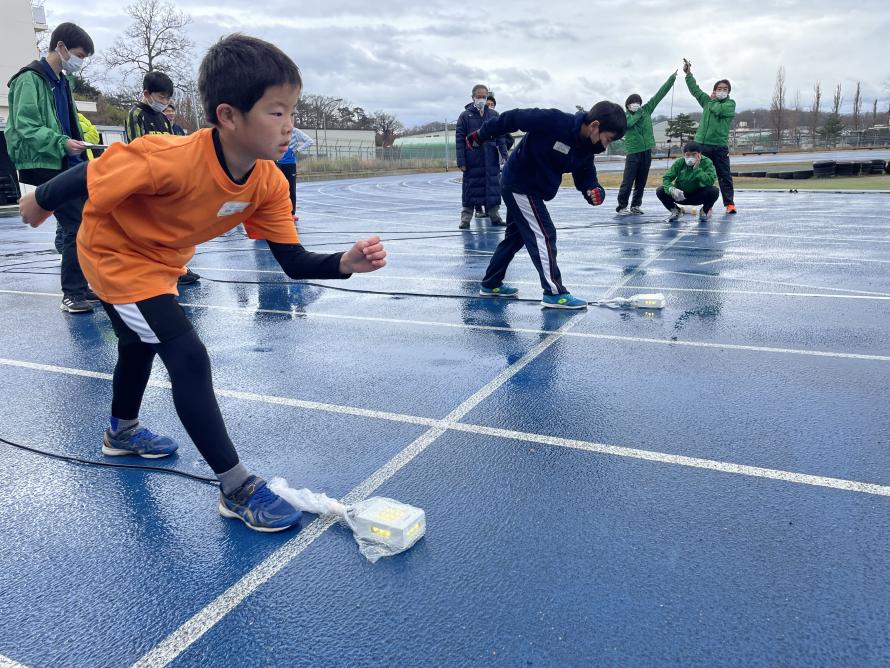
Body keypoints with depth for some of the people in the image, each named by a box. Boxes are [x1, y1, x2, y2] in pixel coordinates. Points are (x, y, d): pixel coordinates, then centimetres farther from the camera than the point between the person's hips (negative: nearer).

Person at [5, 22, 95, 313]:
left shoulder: (62, 81, 19)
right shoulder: (30, 79, -9)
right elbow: (25, 127, -17)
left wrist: (80, 153, 17)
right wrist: (61, 143, -27)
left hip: (69, 166, 9)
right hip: (48, 167, -9)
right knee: (76, 229, -11)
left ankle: (82, 286, 19)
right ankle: (73, 294, -2)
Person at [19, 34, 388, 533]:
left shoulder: (269, 183, -21)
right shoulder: (171, 160, -40)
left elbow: (293, 262, -20)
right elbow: (90, 175, -27)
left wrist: (345, 263, -37)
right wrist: (42, 203, -10)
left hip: (160, 259, 8)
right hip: (115, 254, -8)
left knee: (140, 344, 29)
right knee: (188, 356, -20)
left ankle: (123, 432, 59)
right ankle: (238, 490, -10)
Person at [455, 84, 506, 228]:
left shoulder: (493, 115, 8)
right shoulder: (465, 116, 0)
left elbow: (500, 137, 9)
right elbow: (459, 139, -2)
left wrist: (505, 155, 0)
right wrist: (461, 161, -8)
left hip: (491, 160, 3)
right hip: (472, 161, -3)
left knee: (493, 187, 6)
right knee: (470, 189, 1)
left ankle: (495, 216, 16)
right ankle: (465, 218, 8)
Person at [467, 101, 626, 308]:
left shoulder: (586, 147, -4)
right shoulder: (554, 121, -28)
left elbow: (586, 176, 1)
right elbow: (514, 117, -22)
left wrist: (595, 191, -22)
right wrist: (482, 135, -14)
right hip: (520, 184, -9)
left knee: (516, 235, 19)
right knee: (544, 235, -9)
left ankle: (490, 284, 33)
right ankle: (554, 293, -5)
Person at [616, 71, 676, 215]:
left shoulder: (646, 110, 12)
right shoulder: (624, 116, 3)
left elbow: (660, 94, 10)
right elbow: (628, 123, -20)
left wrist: (672, 77, 7)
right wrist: (639, 112, -6)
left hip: (647, 151, 4)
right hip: (633, 152, -4)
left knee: (641, 181, 7)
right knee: (628, 181, -8)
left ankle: (636, 205, 14)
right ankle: (621, 206, -3)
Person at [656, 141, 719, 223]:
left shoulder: (706, 162, -17)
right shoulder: (679, 162, -11)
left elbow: (710, 181, -31)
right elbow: (666, 178, -14)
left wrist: (697, 168, -33)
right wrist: (671, 189, -34)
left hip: (698, 196, -2)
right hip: (680, 196, 2)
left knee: (714, 191, -31)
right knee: (660, 191, -21)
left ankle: (704, 211, 3)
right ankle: (675, 210, 9)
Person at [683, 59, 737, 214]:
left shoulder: (730, 104, 5)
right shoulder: (708, 101, 17)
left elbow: (718, 110, -13)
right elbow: (695, 89, 21)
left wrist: (713, 100, 6)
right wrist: (688, 73, 16)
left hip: (720, 145, -3)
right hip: (702, 143, 4)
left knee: (724, 176, -2)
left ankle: (729, 203, -1)